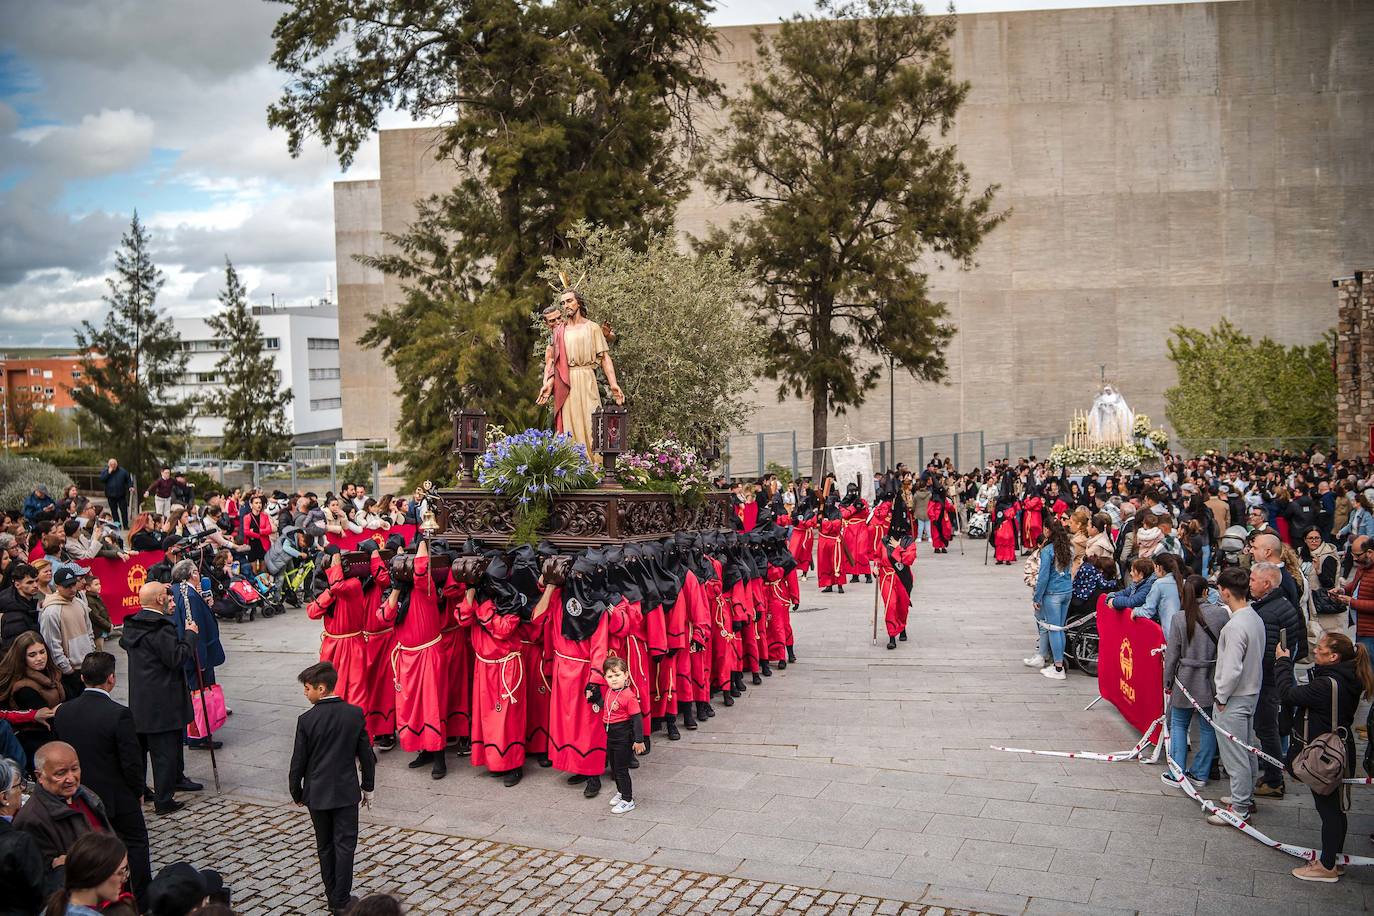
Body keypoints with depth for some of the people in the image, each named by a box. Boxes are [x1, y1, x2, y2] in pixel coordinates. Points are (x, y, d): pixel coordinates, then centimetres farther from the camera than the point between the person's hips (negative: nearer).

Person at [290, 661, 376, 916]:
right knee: (345, 844, 6)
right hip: (347, 791, 0)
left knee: (325, 846, 14)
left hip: (317, 793, 0)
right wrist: (368, 787, 11)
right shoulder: (355, 714, -8)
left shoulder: (306, 720, -14)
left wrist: (296, 792, 8)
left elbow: (298, 761, -8)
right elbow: (366, 754, -1)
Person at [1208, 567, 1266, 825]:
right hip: (1251, 692, 10)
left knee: (1234, 754, 1)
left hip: (1234, 698, -10)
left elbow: (1232, 668, -26)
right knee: (1247, 749, 21)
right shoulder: (1255, 618, 4)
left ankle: (1239, 808, 10)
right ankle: (1246, 797, 34)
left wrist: (1221, 697, -13)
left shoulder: (1236, 625, -26)